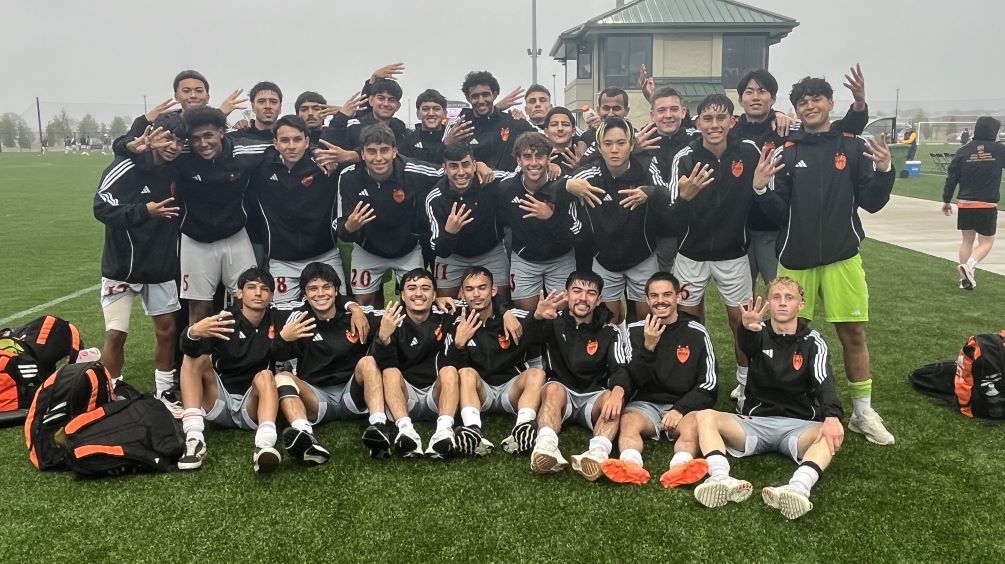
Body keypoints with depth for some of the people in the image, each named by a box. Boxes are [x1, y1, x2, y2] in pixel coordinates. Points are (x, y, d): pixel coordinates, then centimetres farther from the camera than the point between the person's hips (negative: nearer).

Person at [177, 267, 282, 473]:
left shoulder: (276, 323, 3)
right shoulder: (224, 320, -3)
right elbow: (188, 350, -23)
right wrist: (193, 332, -44)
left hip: (253, 408, -1)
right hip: (218, 404, 1)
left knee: (265, 376, -28)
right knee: (196, 357, -17)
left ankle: (265, 445, -55)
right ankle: (194, 439, -33)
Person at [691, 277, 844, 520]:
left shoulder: (812, 342, 5)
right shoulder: (759, 334, 6)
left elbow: (824, 381, -13)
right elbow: (746, 343, -21)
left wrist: (832, 417, -35)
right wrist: (747, 327, -48)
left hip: (798, 425, 0)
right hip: (755, 421, 1)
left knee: (831, 434, -33)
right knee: (705, 417, -24)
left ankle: (798, 488, -57)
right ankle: (721, 479, -49)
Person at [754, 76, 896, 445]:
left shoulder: (853, 148, 4)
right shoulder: (785, 153, 3)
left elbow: (872, 203, 3)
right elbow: (779, 213, -1)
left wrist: (885, 171, -12)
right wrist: (761, 189, -18)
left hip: (841, 256, 0)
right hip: (796, 257, 0)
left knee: (853, 333, 4)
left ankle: (863, 412, 19)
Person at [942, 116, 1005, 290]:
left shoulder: (963, 151, 0)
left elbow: (951, 178, 0)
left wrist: (946, 201, 9)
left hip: (965, 204, 3)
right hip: (988, 205, -3)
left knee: (967, 241, 14)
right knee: (986, 242, 8)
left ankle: (966, 279, 16)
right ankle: (968, 266, -18)